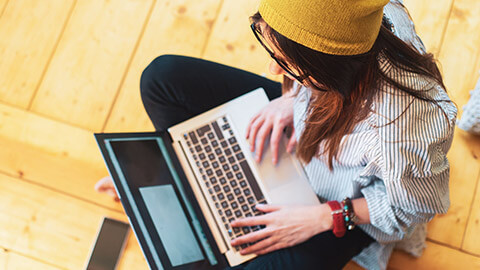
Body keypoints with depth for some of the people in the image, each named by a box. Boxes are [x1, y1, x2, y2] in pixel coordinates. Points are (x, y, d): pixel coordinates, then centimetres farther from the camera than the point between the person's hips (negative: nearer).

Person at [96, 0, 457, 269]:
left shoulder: (401, 130, -44)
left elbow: (419, 204, -21)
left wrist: (321, 218, -22)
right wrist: (292, 97, -18)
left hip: (345, 203, -5)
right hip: (298, 123, 5)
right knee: (163, 77, -1)